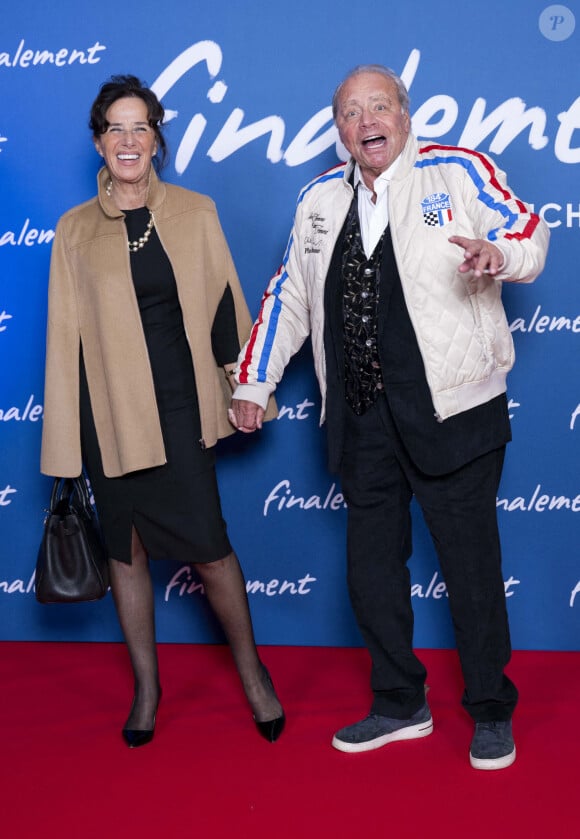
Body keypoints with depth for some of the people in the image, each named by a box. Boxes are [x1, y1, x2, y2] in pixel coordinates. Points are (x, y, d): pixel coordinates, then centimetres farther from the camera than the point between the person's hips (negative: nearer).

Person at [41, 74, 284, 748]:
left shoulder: (195, 213, 5)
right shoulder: (75, 230, 5)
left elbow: (227, 306, 10)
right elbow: (64, 332, 5)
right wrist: (63, 439, 4)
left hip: (180, 408, -1)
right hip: (109, 412, 1)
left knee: (207, 548, -4)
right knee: (125, 549, 10)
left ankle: (251, 667, 20)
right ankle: (146, 686, 27)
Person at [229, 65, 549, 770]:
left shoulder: (457, 172, 0)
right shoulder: (320, 199, 14)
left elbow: (528, 236, 0)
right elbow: (287, 295, 19)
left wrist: (499, 255, -24)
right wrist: (253, 383, 17)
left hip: (450, 411, -5)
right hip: (362, 418, 5)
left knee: (471, 562, 3)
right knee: (371, 566, 11)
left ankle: (491, 712, 21)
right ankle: (400, 705, 29)